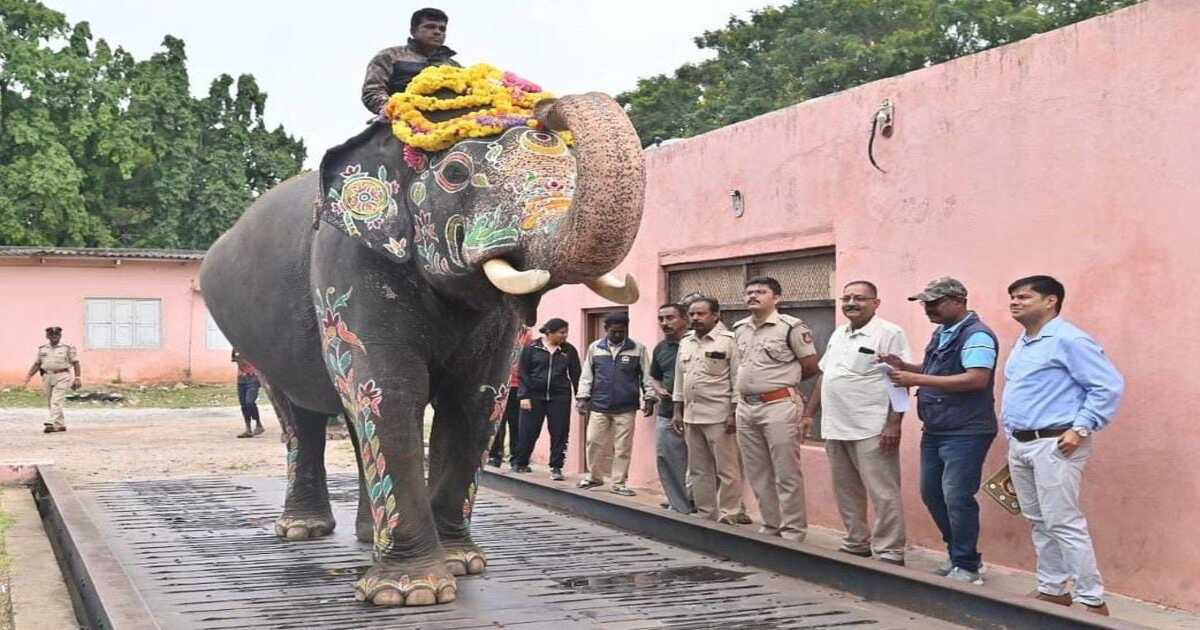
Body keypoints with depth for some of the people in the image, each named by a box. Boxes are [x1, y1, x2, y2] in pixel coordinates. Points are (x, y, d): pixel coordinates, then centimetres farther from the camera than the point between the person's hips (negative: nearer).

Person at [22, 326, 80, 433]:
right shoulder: (42, 349, 12)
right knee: (51, 403, 9)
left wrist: (77, 378, -8)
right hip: (47, 377, 5)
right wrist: (28, 377, 8)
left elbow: (75, 363, 0)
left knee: (56, 401, -16)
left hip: (62, 377, -5)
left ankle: (52, 423, -24)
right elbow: (37, 364, 16)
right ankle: (61, 424, 18)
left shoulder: (67, 348, 1)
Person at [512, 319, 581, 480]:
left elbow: (575, 375, 8)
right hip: (535, 396, -1)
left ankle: (556, 467, 7)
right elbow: (523, 373, 0)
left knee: (559, 433, -1)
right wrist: (524, 396, -7)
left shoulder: (569, 351, 6)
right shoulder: (532, 348, 0)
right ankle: (520, 463, 21)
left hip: (559, 398, 1)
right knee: (528, 432, 3)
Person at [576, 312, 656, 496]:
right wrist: (583, 398, 4)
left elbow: (646, 376, 4)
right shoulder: (595, 348, 7)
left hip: (625, 409, -1)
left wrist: (649, 398, -3)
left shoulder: (638, 349, 2)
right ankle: (594, 476, 25)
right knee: (594, 443, 5)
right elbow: (586, 376, 10)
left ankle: (618, 483, 11)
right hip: (599, 406, 1)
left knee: (622, 448, 1)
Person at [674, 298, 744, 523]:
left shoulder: (728, 341, -7)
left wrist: (734, 414, -13)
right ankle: (706, 515, 20)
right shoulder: (685, 343, 13)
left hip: (719, 417, -7)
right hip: (692, 416, 7)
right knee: (699, 470, 12)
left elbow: (738, 380, -9)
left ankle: (727, 517, 3)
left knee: (726, 469, -2)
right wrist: (678, 411, 15)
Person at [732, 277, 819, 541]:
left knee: (787, 474, -2)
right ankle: (770, 526, 24)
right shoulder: (739, 329, 12)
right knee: (757, 474, 13)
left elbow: (811, 366, -3)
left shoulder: (791, 327, -8)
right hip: (746, 407, 7)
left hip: (779, 405, -7)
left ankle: (793, 531, 6)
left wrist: (781, 380, 8)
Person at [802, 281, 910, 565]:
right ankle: (857, 544, 27)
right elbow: (823, 375, 23)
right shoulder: (838, 335, 16)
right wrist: (809, 413, 18)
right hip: (835, 429, 8)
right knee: (846, 493, 15)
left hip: (872, 431, -8)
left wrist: (894, 424, -20)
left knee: (883, 494, -4)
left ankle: (889, 554, 2)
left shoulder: (889, 333, -8)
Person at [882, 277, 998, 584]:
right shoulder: (941, 333, 14)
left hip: (965, 432, -10)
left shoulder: (976, 335, -15)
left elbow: (977, 378, -26)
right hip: (935, 430, 10)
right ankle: (959, 555, 28)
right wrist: (905, 366, 5)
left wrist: (918, 380, -25)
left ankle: (967, 567, 7)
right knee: (931, 494, 13)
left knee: (956, 498, -7)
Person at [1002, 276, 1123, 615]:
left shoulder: (1068, 340, -12)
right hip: (1020, 445, 9)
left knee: (1063, 523, -9)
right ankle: (1052, 590, 23)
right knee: (1039, 523, 14)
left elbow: (1109, 385, -16)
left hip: (1053, 445, -9)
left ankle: (1092, 600, -2)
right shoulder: (1023, 344, 16)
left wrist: (1081, 429, -19)